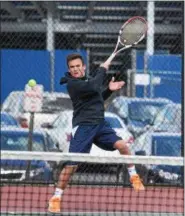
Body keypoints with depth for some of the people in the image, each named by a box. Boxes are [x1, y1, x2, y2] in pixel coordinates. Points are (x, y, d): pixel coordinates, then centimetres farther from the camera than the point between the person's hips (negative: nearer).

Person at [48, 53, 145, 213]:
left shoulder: (89, 79, 12)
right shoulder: (72, 84, -12)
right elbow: (93, 87, -25)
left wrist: (109, 89, 5)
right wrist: (103, 69, -11)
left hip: (100, 124, 6)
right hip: (83, 126, -6)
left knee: (122, 145, -11)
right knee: (72, 163, -11)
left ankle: (134, 176, 10)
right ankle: (56, 197, 0)